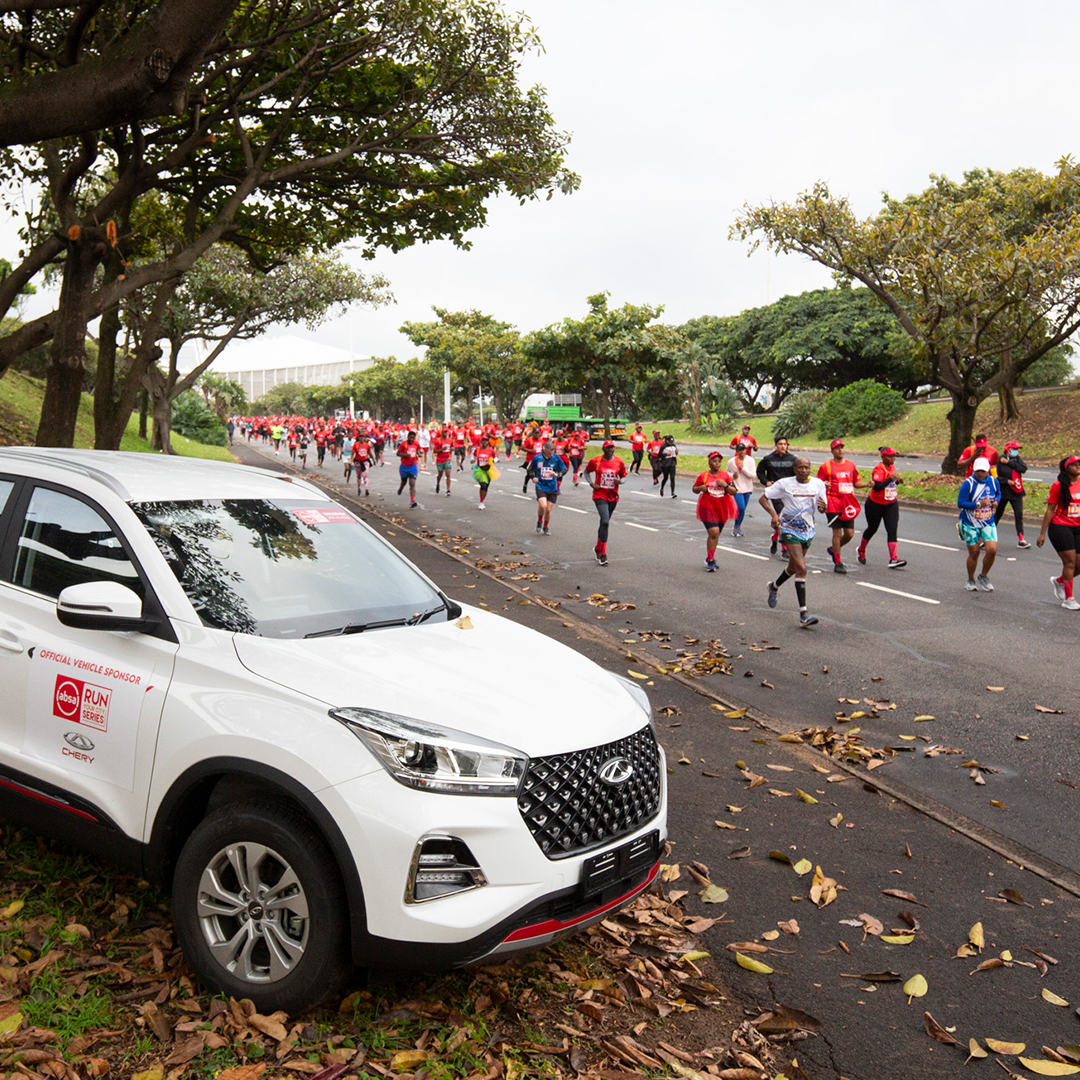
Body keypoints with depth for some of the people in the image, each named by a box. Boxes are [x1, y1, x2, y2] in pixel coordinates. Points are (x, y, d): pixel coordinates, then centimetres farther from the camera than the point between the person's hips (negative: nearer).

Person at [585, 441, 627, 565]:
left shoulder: (619, 462, 1)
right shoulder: (595, 461, -4)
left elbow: (624, 476, 12)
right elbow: (587, 471, 13)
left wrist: (620, 481, -12)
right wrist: (591, 484, -3)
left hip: (613, 496, 4)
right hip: (600, 495, -3)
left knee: (604, 523, 14)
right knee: (605, 521, -19)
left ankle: (598, 549, 34)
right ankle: (603, 554, -14)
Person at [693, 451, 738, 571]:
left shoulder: (726, 475, 3)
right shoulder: (703, 476, -2)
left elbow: (734, 492, 1)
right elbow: (695, 489, 11)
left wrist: (725, 485, -15)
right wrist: (701, 488, -11)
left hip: (722, 508, 3)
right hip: (708, 507, -3)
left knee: (716, 534, 12)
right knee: (714, 532, -17)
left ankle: (710, 558, 29)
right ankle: (710, 560, -7)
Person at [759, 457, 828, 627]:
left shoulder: (818, 484, 0)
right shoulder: (785, 484, -11)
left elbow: (822, 508, 8)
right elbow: (763, 498, -6)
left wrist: (822, 507, -17)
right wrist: (773, 514, -23)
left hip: (808, 531, 5)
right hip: (789, 530, -5)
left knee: (794, 568, 21)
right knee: (801, 568, -19)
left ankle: (774, 587, 53)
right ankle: (803, 614, -20)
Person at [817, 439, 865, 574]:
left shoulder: (851, 465, 12)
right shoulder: (826, 466, -1)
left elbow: (856, 482, 20)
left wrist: (867, 484, 3)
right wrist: (824, 484, -21)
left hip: (848, 505, 4)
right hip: (833, 504, -4)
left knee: (849, 533, 1)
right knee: (837, 532, -5)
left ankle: (833, 550, 29)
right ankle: (838, 563, 6)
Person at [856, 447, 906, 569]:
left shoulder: (892, 467, 5)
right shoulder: (879, 469, -19)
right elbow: (877, 486, -31)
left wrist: (898, 481, 2)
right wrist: (891, 479, -35)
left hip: (891, 505, 6)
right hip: (875, 505, -6)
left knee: (892, 530, -8)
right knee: (872, 529, 11)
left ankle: (893, 559, -15)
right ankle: (861, 551, 37)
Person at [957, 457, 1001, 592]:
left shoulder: (993, 482, -2)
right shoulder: (968, 483, -15)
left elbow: (998, 493, 19)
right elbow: (960, 503, -17)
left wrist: (996, 502, -3)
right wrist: (979, 504, -24)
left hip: (988, 523, 3)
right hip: (970, 523, -3)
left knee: (992, 550, -11)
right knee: (974, 553, 3)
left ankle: (983, 577, 15)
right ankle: (971, 581, 26)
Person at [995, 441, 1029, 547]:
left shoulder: (1017, 459, 6)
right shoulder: (1000, 460, -7)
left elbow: (1023, 468, -12)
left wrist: (1009, 462, -15)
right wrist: (1006, 481, -17)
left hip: (1016, 492, 3)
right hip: (1003, 492, -3)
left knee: (1019, 514, -6)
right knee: (998, 514, 9)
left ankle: (1021, 539, -6)